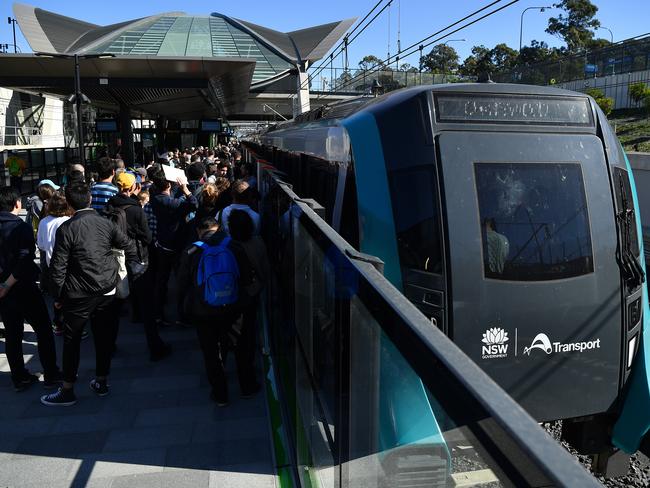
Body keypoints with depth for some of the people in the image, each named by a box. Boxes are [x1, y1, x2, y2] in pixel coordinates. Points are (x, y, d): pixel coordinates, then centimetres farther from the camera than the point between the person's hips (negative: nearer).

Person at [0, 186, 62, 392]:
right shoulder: (21, 227, -15)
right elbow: (24, 261, -24)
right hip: (23, 288, -6)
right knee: (43, 330, 8)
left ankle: (20, 378, 21)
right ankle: (51, 375, 13)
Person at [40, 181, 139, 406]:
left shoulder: (66, 229, -12)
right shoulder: (106, 223, -1)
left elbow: (58, 266, -11)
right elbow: (128, 245, 7)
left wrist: (58, 296, -1)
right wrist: (133, 269, 20)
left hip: (79, 294, -4)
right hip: (107, 290, 4)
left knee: (71, 339, 7)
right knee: (103, 336, 13)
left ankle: (67, 391, 15)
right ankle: (101, 382, 25)